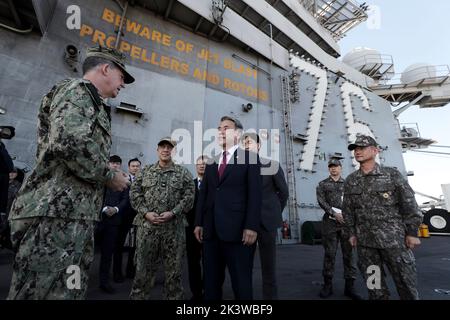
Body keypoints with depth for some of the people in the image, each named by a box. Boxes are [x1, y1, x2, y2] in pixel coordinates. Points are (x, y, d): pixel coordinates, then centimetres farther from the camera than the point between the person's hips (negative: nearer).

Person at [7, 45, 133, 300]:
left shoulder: (88, 101, 26)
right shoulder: (78, 90, -3)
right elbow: (70, 142, -22)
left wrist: (108, 177, 15)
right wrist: (110, 176, -10)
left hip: (73, 214, 10)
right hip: (57, 210, -10)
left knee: (67, 292, 13)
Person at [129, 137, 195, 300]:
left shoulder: (183, 173, 3)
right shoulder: (145, 171, 9)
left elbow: (189, 197, -3)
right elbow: (134, 193, 5)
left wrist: (172, 213, -13)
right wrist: (146, 213, -8)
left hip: (174, 227, -1)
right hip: (147, 225, 1)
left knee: (173, 268, 9)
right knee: (143, 266, 11)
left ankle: (174, 297, 27)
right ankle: (138, 296, 29)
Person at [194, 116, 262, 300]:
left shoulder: (249, 157, 1)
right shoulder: (211, 163, 17)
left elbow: (255, 193, -7)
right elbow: (203, 194, 13)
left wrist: (251, 226, -15)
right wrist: (199, 222, 6)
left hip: (237, 230, -5)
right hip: (211, 230, 5)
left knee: (241, 283, 8)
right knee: (211, 282, 16)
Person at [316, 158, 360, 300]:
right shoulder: (322, 184, 9)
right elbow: (321, 201, -2)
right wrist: (335, 213, -13)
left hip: (346, 221, 1)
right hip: (330, 221, -1)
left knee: (348, 253, 4)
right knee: (329, 254, 3)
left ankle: (349, 286, 15)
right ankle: (328, 285, 13)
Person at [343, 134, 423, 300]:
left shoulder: (392, 174, -3)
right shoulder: (350, 181, 4)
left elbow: (410, 204, -1)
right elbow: (348, 209, 9)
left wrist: (412, 232, -4)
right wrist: (352, 233, 8)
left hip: (394, 238, -2)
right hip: (365, 241, 2)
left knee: (406, 280, 9)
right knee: (373, 283, 11)